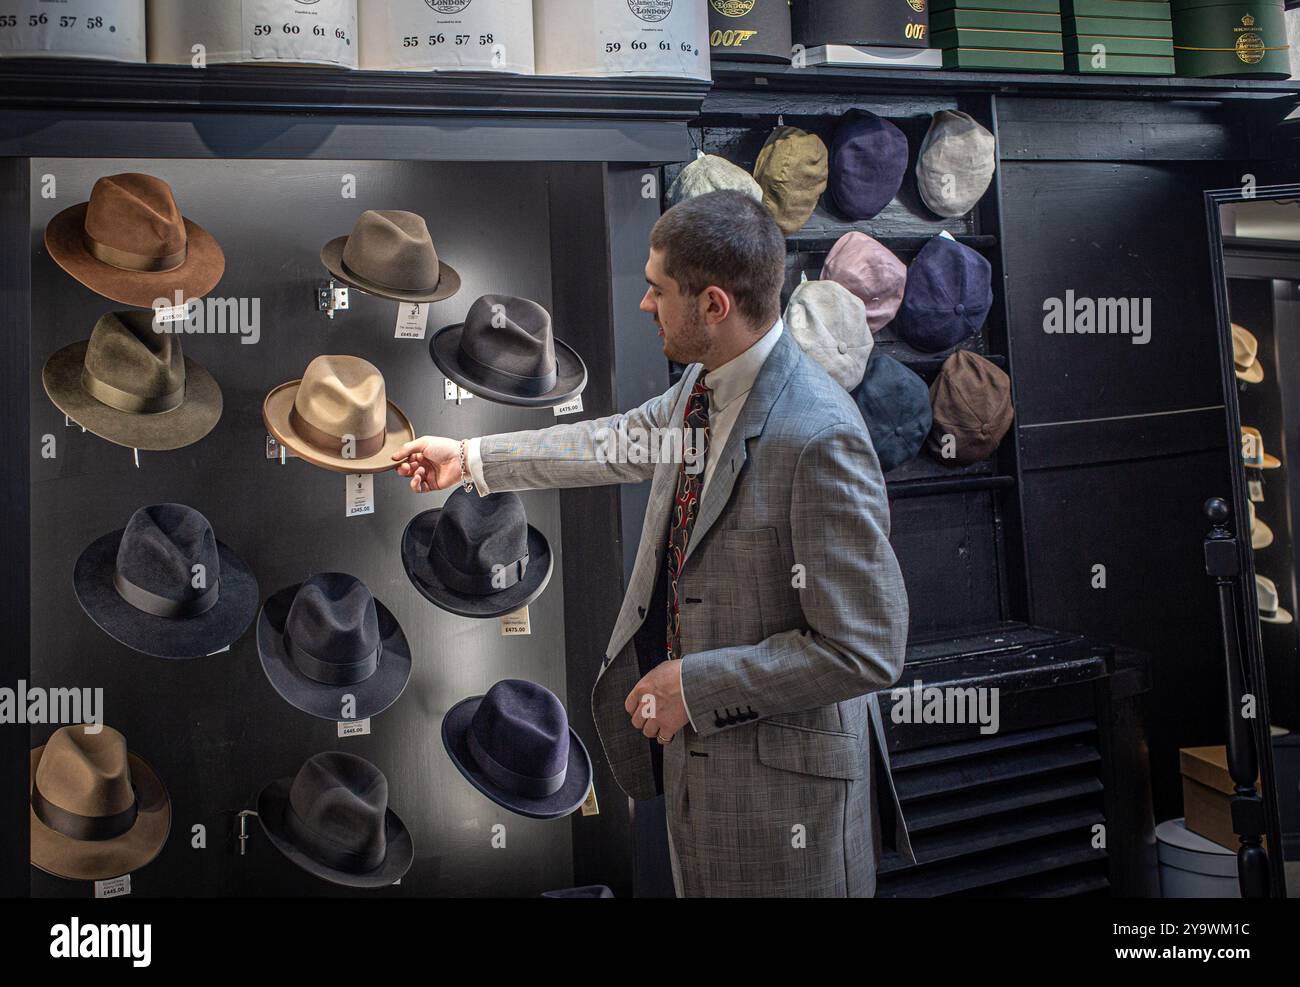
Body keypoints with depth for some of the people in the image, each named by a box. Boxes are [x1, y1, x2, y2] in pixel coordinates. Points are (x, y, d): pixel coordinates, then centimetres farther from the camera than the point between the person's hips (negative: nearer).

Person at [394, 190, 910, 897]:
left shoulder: (820, 439, -30)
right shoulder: (703, 382, -2)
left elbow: (868, 651, -27)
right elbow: (623, 441, 17)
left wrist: (695, 683, -20)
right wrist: (469, 458, 24)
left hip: (779, 777, -8)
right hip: (691, 745, 8)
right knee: (700, 883, 26)